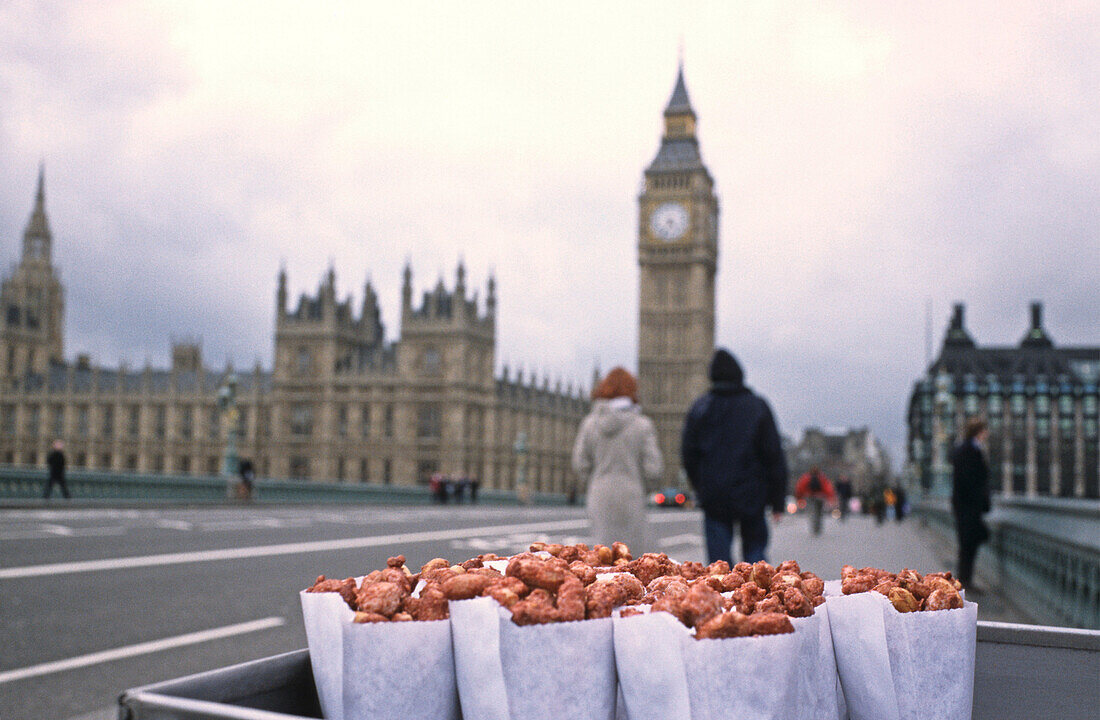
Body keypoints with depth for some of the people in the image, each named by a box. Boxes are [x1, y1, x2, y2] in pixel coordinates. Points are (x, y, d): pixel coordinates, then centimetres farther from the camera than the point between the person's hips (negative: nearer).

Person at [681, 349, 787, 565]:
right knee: (755, 545, 13)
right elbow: (774, 456, -2)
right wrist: (778, 501, 2)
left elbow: (688, 456, 4)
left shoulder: (699, 409, 2)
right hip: (751, 496, -1)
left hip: (714, 499, 1)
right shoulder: (758, 407, -1)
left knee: (719, 555, 4)